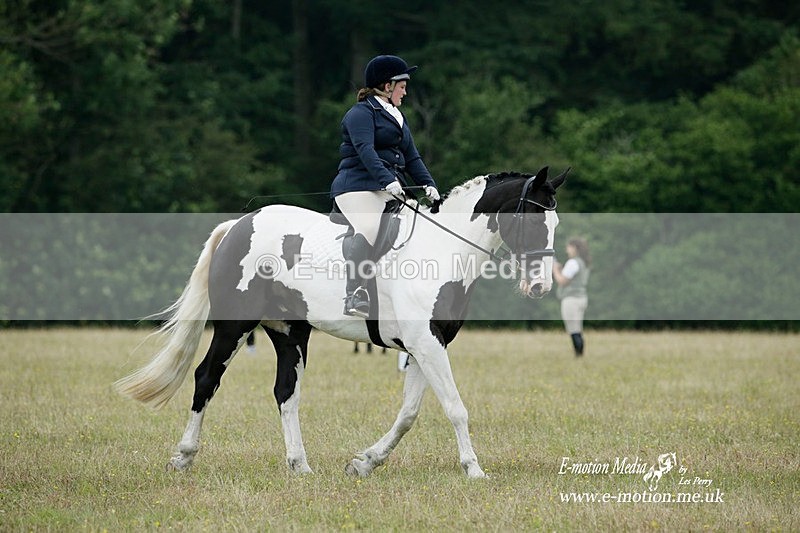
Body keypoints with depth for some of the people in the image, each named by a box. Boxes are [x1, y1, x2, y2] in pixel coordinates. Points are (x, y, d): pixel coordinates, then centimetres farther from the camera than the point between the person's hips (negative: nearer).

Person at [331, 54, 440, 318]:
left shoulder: (397, 117, 27)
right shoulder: (361, 113, -3)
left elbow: (411, 157, 24)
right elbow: (365, 150, -18)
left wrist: (428, 184, 7)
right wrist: (387, 180, -31)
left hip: (390, 191, 10)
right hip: (359, 186, -10)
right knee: (369, 229, -31)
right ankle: (355, 295, -40)